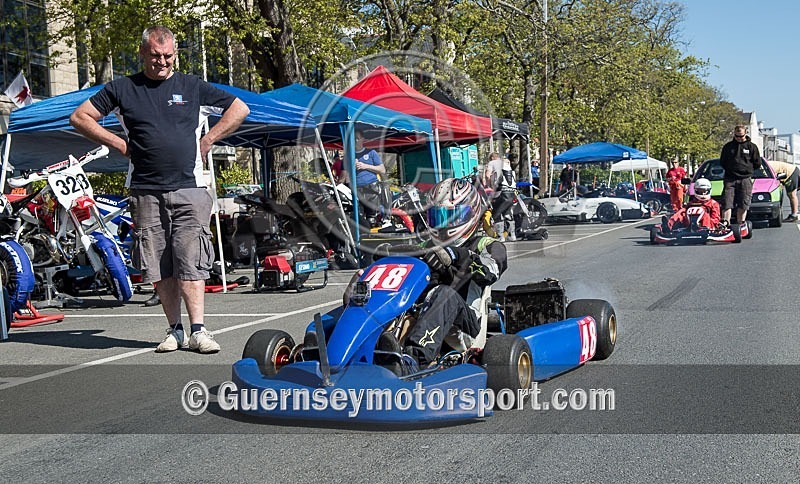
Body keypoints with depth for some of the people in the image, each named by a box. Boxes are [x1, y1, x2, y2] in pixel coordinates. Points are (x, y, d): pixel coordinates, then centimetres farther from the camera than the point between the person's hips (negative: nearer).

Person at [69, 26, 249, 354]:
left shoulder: (193, 87, 10)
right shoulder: (122, 89, 10)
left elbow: (239, 109, 16)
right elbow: (79, 117, 13)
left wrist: (208, 140, 7)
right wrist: (118, 143, 4)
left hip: (189, 189, -1)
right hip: (145, 191, 1)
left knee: (190, 262, -8)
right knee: (158, 266, 4)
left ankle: (198, 330, -7)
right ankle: (174, 330, 13)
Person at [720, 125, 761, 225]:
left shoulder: (752, 147, 6)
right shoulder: (728, 146, 9)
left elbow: (757, 164, 9)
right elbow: (722, 162, 17)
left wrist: (747, 169, 7)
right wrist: (730, 170, 8)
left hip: (745, 179, 0)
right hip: (730, 179, 0)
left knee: (743, 205, 1)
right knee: (727, 203, -9)